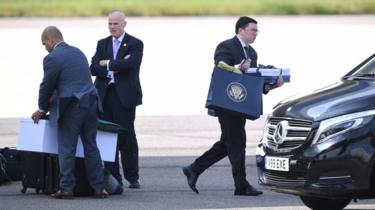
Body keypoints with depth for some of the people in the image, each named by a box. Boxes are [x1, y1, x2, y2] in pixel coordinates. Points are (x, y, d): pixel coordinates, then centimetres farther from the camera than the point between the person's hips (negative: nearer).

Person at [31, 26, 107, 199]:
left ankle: (66, 189, 0)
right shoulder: (77, 52, 17)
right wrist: (50, 103, 31)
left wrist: (42, 109, 13)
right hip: (91, 103, 7)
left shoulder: (52, 58, -8)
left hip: (71, 107, -7)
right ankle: (98, 188, 9)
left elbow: (47, 86, -3)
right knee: (91, 147, 10)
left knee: (66, 149, 0)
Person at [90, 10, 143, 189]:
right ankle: (113, 177, 7)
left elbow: (130, 63, -17)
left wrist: (107, 64, -6)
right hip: (104, 96, 4)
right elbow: (94, 68, 3)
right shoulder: (102, 44, 15)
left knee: (126, 137, -2)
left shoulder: (135, 44, 2)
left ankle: (132, 177, 5)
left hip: (124, 96, -4)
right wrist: (117, 65, -10)